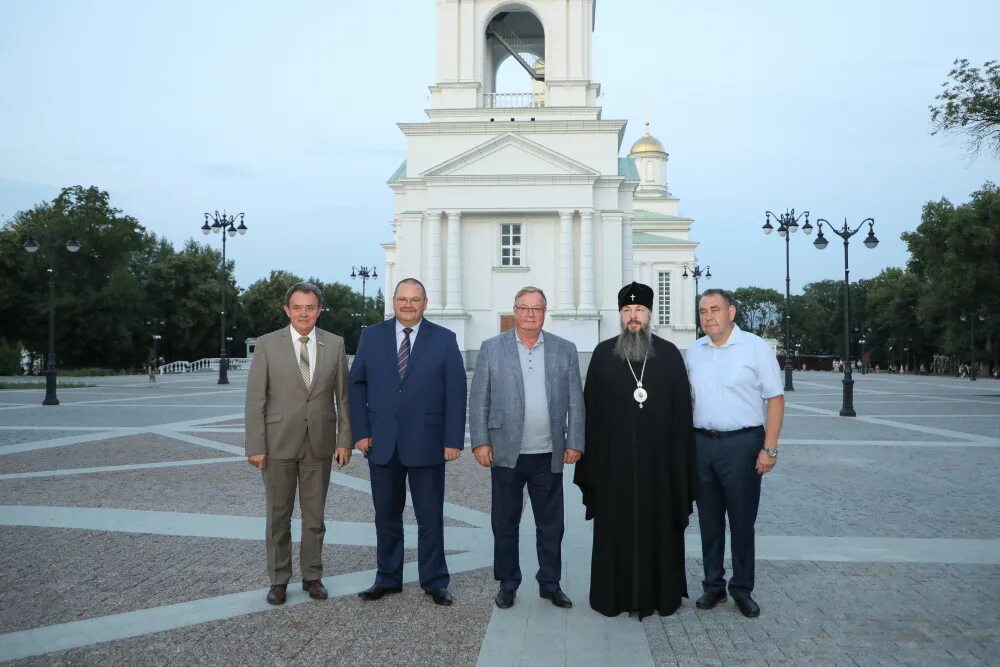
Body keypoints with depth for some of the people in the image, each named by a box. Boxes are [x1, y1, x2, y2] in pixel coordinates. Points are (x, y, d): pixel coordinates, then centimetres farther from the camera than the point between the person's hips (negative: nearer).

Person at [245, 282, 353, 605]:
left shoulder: (335, 344, 1)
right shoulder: (267, 344, -4)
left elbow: (343, 395, 3)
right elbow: (255, 398, -5)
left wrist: (345, 439, -1)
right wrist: (255, 445, -9)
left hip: (320, 443, 1)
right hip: (278, 442, -1)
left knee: (314, 514, 11)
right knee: (278, 515, 9)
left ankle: (312, 575, 24)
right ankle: (279, 579, 22)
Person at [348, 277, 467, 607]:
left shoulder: (444, 339, 0)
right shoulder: (372, 336, 5)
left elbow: (456, 392, -3)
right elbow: (356, 385, 6)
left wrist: (454, 440, -8)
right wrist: (360, 431, -2)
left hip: (427, 443, -2)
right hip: (381, 442, 2)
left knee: (430, 517, 7)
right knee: (386, 516, 13)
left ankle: (434, 582, 21)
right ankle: (388, 578, 27)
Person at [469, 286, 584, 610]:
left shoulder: (565, 350, 5)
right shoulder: (491, 348, 2)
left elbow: (575, 401, 5)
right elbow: (478, 399, 0)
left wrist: (574, 443, 0)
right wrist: (480, 442, -6)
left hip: (549, 455, 1)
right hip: (506, 453, -1)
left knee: (551, 526, 11)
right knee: (504, 525, 9)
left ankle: (550, 584, 25)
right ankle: (507, 584, 24)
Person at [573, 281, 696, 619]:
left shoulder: (670, 354, 3)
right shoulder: (603, 353, 3)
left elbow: (682, 409, 2)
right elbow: (591, 407, 1)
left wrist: (681, 458, -3)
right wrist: (591, 459, -3)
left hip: (658, 458, 0)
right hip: (614, 459, 0)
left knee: (658, 525, 8)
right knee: (616, 528, 7)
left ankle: (661, 593, 22)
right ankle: (615, 594, 20)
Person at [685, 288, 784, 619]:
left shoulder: (755, 347, -5)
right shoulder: (694, 351, 8)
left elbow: (775, 398, -6)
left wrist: (769, 448, -12)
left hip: (742, 443, -4)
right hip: (702, 443, 4)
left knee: (742, 520, 5)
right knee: (709, 520, 11)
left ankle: (742, 589, 18)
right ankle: (713, 586, 24)